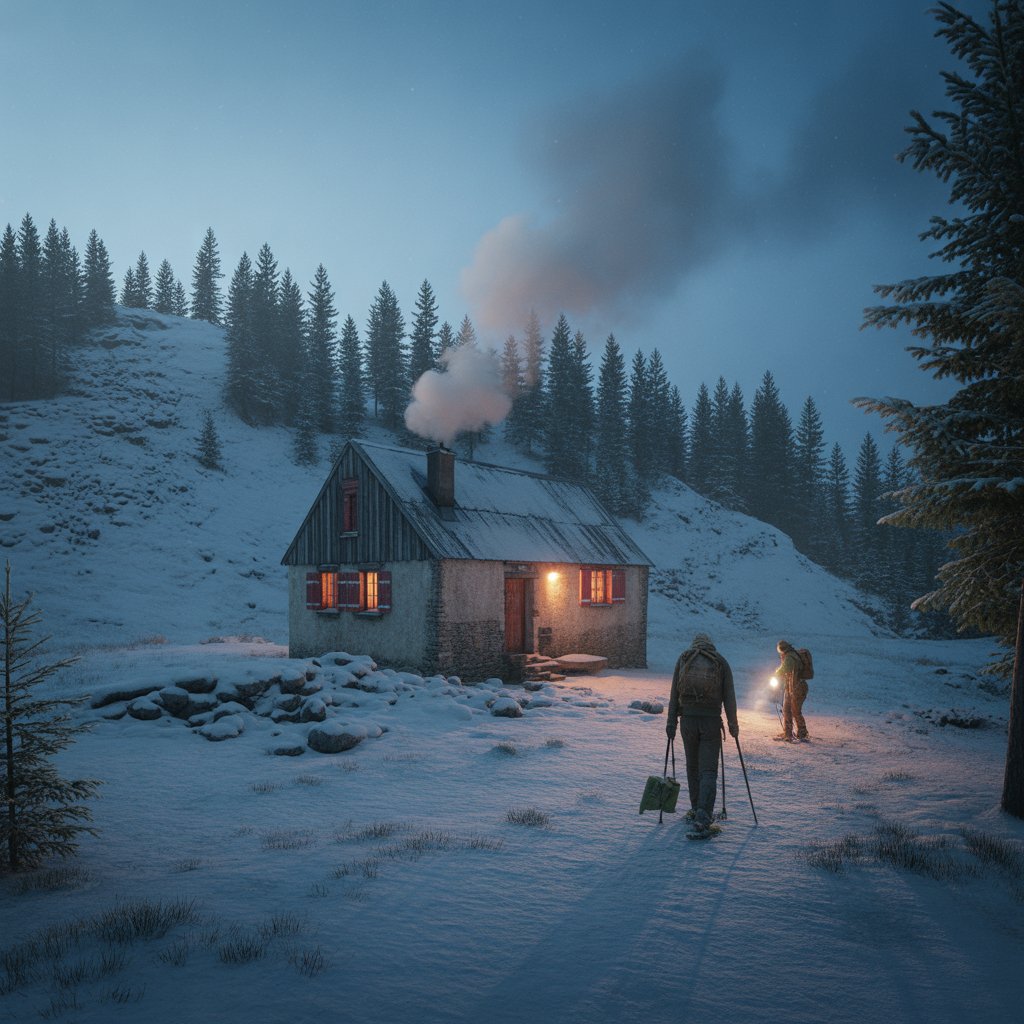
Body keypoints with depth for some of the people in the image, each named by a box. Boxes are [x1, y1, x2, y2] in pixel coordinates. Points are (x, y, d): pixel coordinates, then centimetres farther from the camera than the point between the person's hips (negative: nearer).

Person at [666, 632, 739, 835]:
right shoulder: (721, 662, 4)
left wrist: (671, 722, 4)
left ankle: (696, 809, 26)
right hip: (712, 720, -1)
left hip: (688, 719, 2)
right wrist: (733, 723, 5)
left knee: (692, 766, 17)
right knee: (708, 770, -1)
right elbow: (729, 696, 0)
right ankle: (703, 814, -16)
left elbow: (674, 693, 2)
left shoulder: (683, 659, 6)